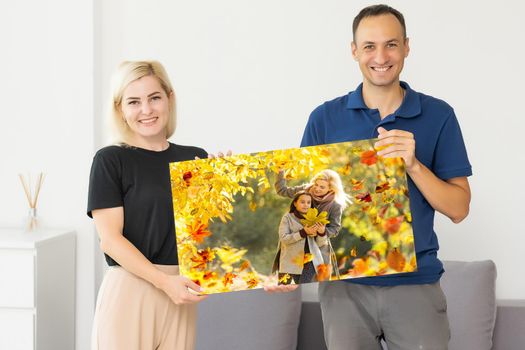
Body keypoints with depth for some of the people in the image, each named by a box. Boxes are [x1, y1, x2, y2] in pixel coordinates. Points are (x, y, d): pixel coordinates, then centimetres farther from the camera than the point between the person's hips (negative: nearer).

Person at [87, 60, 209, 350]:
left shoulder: (196, 159, 9)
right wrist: (164, 281, -18)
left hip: (180, 292, 4)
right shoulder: (110, 160, -2)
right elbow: (110, 239, -9)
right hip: (128, 290, -3)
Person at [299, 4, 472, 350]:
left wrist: (413, 165, -18)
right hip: (344, 283, 1)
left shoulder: (438, 115, 0)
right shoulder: (325, 118, 2)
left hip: (416, 282, 0)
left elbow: (458, 209, -2)